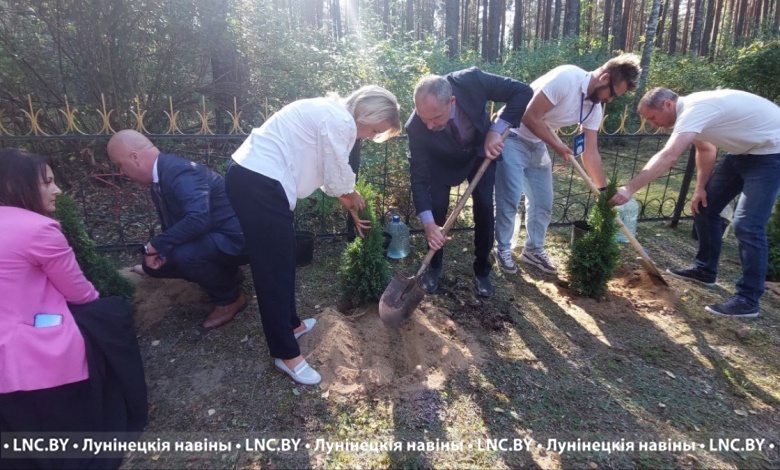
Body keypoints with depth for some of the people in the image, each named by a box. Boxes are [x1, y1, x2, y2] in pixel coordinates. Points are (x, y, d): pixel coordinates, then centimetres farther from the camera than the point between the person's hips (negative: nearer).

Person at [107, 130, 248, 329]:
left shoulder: (180, 172, -25)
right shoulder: (161, 175, 5)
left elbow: (198, 220, -38)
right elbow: (173, 223, 13)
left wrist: (155, 245, -26)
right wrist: (158, 248, -5)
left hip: (236, 238, -9)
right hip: (213, 236, 10)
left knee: (184, 254, -33)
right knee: (154, 263, 7)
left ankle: (229, 299, -5)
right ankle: (225, 274, 18)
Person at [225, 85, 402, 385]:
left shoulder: (332, 113, 17)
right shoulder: (341, 122, -15)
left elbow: (327, 173, 24)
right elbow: (339, 180, -8)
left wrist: (351, 208, 28)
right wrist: (354, 198, 14)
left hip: (251, 176, 10)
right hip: (259, 184, -10)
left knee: (281, 260, 19)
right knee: (274, 268, -2)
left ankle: (290, 324, 37)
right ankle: (286, 354, 12)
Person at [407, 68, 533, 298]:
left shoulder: (471, 80, -36)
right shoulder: (416, 127, -35)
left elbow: (523, 91, -26)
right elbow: (419, 176, -30)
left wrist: (496, 130, -35)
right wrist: (428, 223, -37)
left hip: (481, 151, 1)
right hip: (442, 161, 0)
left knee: (484, 206, -8)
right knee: (436, 208, -11)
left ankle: (482, 270, 11)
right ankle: (435, 266, 15)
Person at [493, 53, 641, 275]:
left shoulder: (595, 108, -1)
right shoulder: (566, 78, -25)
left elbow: (590, 153, 3)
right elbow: (530, 117, -25)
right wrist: (557, 145, -14)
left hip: (537, 144, 8)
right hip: (512, 137, -8)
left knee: (543, 201, 8)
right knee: (510, 200, -7)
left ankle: (534, 250, 25)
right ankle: (503, 249, 11)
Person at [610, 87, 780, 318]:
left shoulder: (695, 109, -30)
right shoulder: (690, 110, 2)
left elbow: (668, 156, -43)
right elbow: (706, 149, 14)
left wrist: (629, 189, -48)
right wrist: (700, 187, 7)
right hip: (745, 149, 10)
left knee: (747, 225, -13)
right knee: (704, 205, 10)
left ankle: (748, 300, -4)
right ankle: (705, 269, 23)